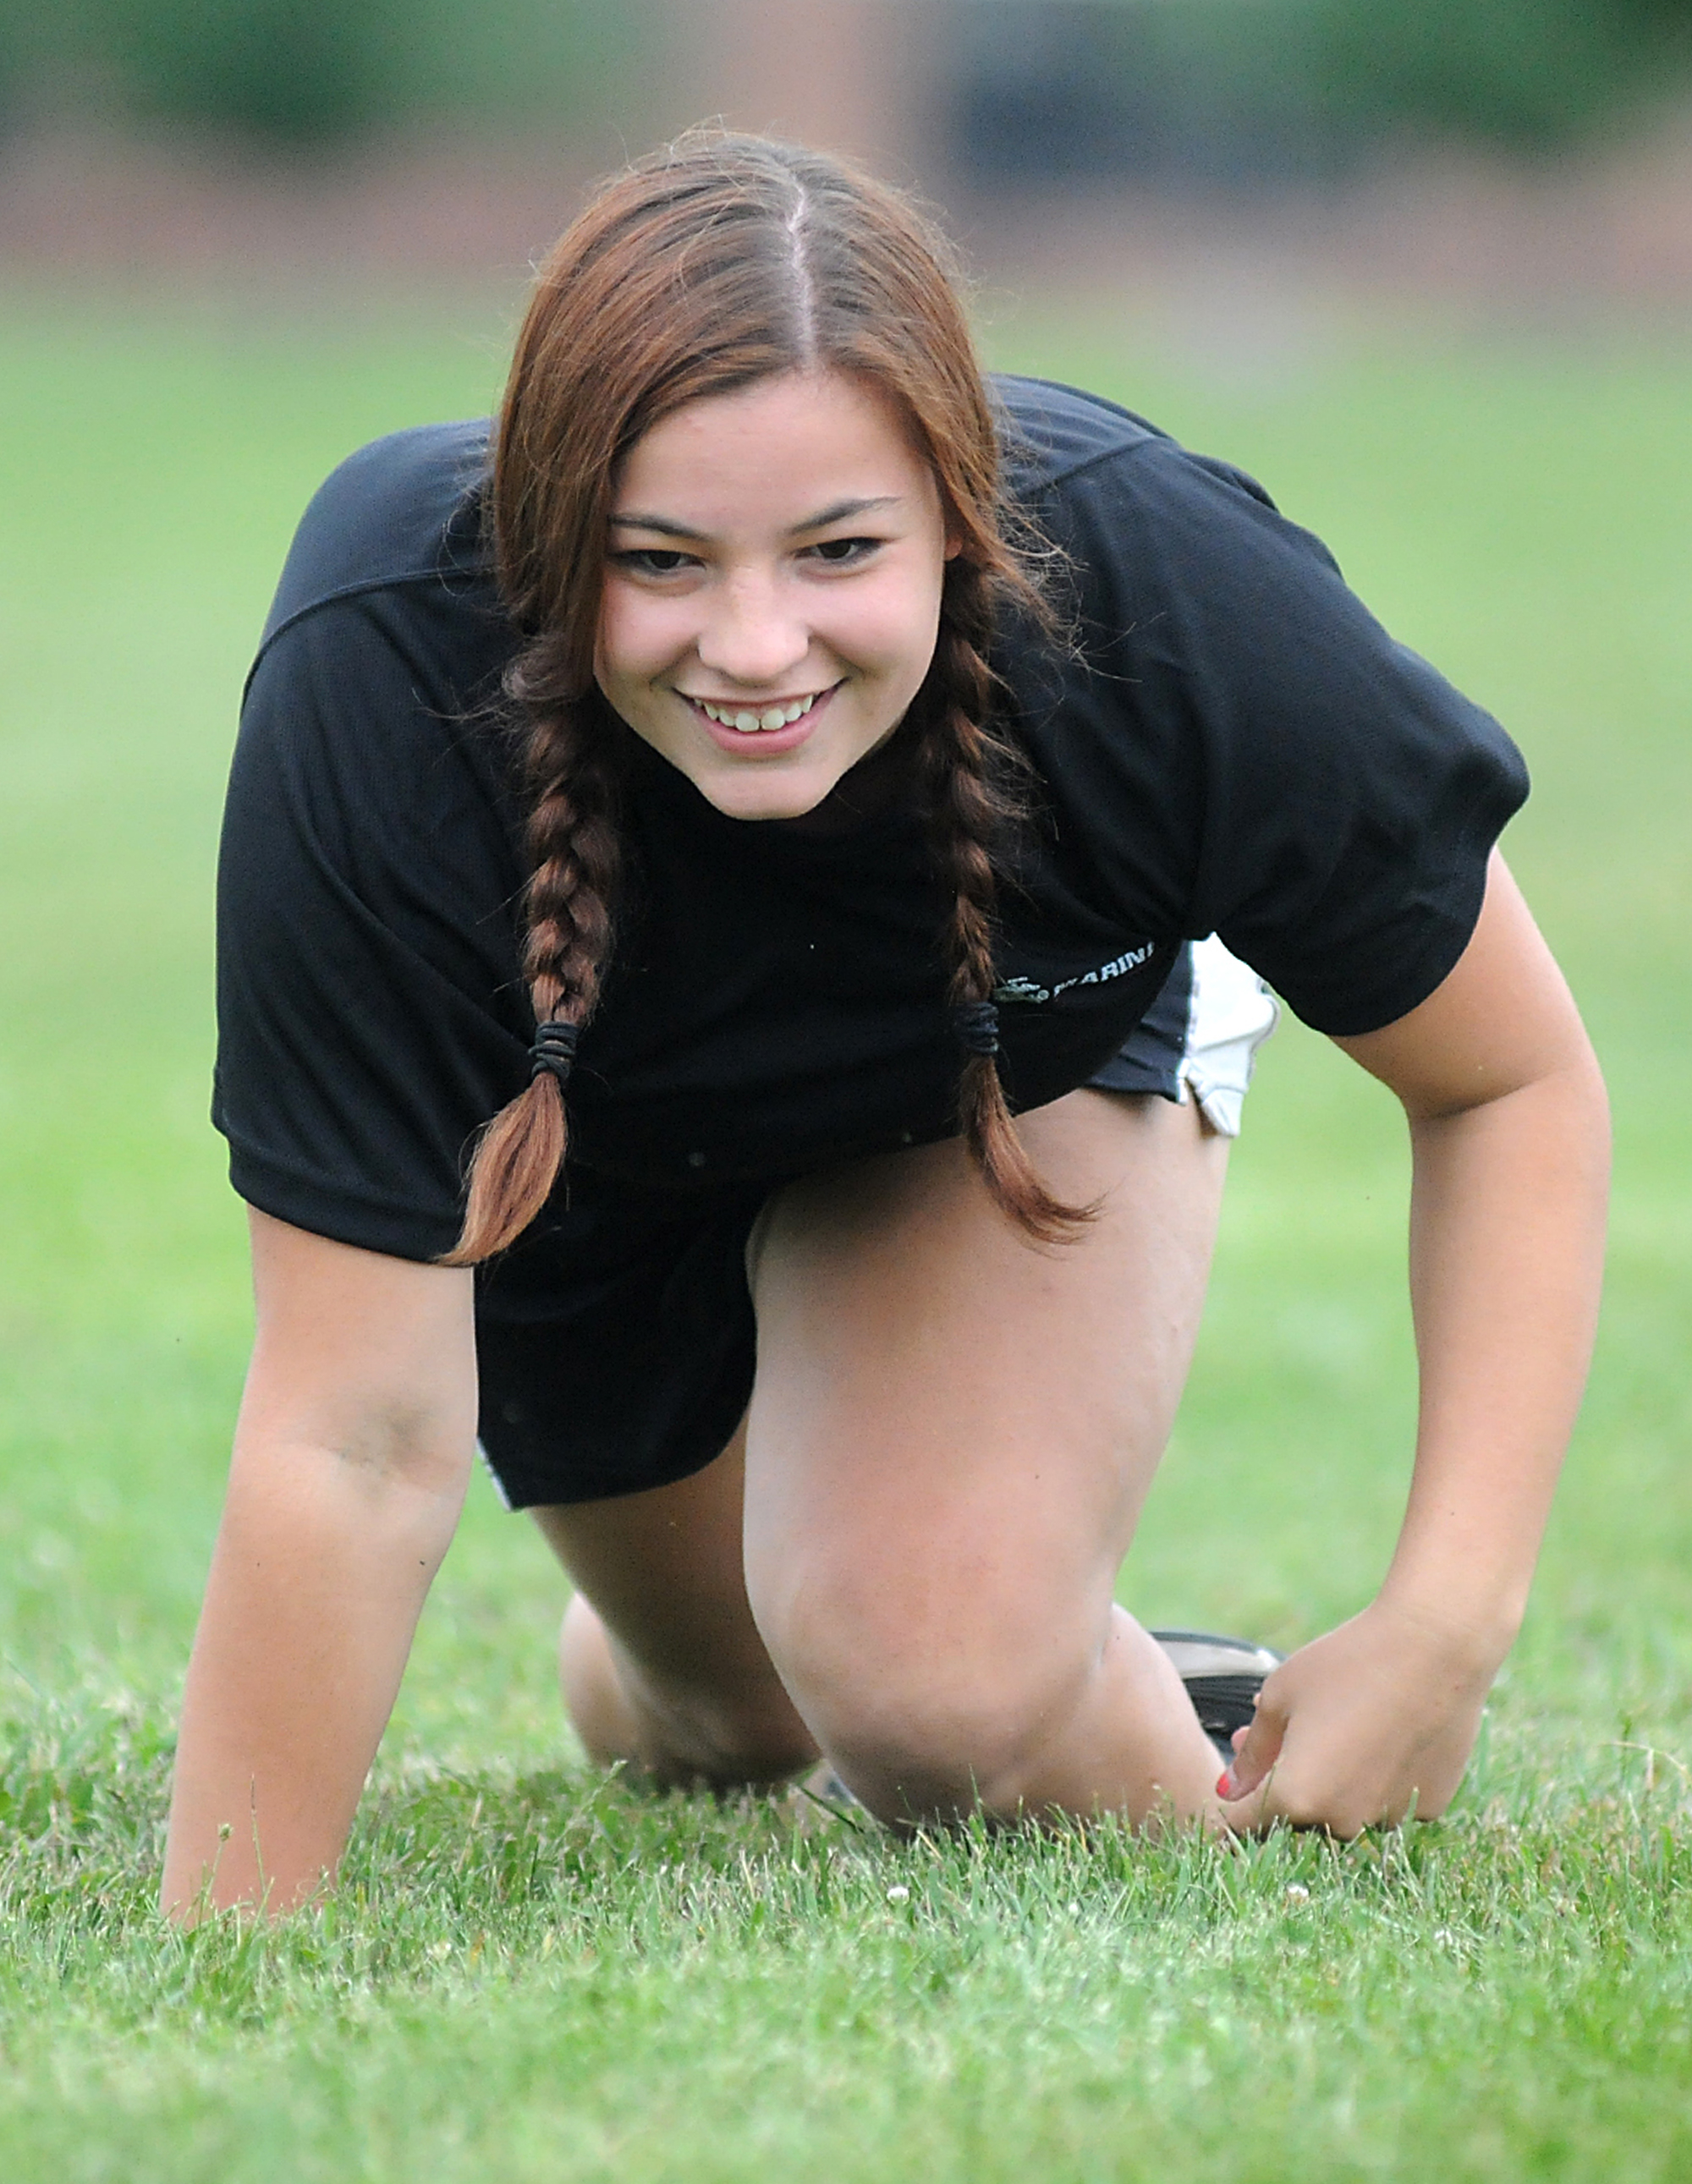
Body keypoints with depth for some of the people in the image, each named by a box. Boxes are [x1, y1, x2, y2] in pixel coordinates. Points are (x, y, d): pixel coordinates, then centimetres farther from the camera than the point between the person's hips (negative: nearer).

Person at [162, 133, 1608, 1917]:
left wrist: (1447, 1620, -32)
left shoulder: (1171, 617, -38)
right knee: (729, 1716, 18)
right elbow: (353, 1441, -39)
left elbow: (1511, 1082, -21)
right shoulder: (378, 692, -43)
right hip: (569, 1128, 0)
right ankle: (643, 1676, 55)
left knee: (935, 1672, -23)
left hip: (1034, 1054, 0)